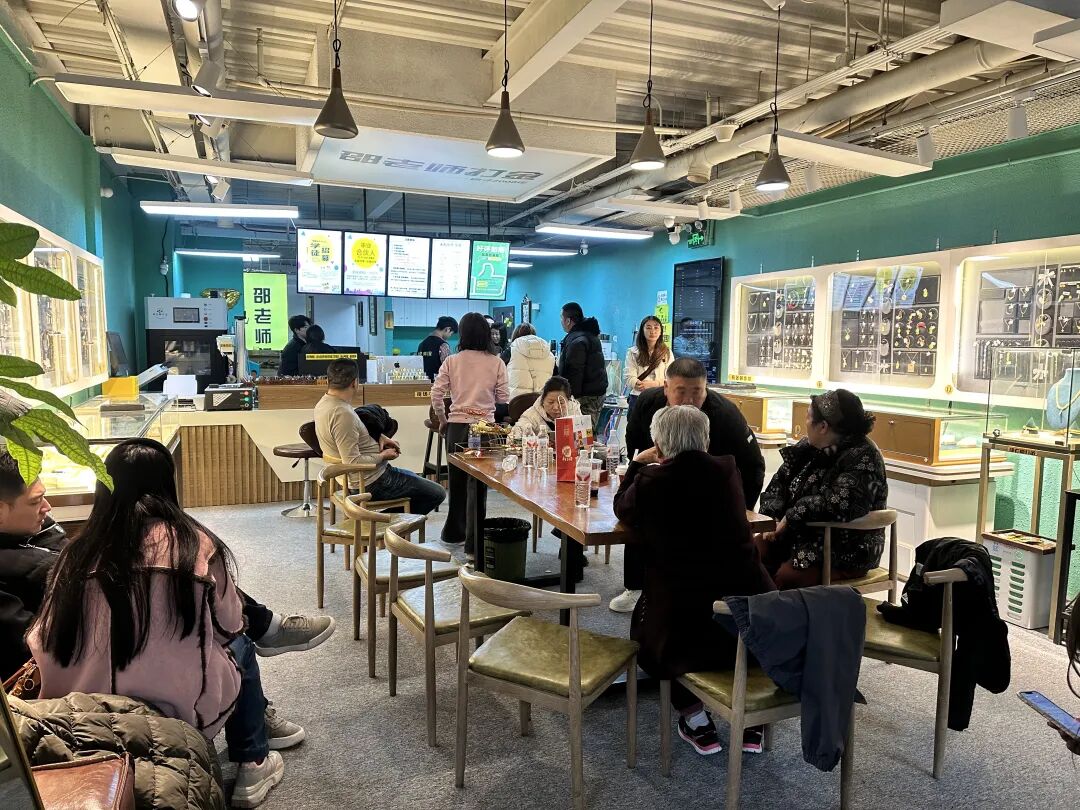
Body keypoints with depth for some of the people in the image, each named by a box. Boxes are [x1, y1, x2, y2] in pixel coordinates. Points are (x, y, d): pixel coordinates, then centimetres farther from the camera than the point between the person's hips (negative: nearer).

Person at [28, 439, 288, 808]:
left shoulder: (77, 556, -5)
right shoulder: (195, 544, -12)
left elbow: (43, 644, 1)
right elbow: (231, 624, -1)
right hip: (187, 712, -4)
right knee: (240, 647, 26)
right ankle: (252, 767, 31)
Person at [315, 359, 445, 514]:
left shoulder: (324, 403, 4)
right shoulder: (342, 414, -28)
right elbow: (352, 462, -31)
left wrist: (379, 437, 6)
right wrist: (383, 456, -15)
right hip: (372, 483, -10)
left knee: (413, 477, 31)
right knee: (437, 494, -3)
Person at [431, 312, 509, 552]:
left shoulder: (452, 361, 0)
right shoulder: (496, 363, -3)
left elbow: (436, 395, -3)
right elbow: (504, 399, 1)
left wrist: (442, 421, 12)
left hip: (457, 426, 2)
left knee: (457, 481, 17)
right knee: (478, 486, 4)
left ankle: (453, 532, 31)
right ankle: (473, 540, 9)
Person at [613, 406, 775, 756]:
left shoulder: (651, 481, -11)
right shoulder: (727, 470, -1)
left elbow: (622, 509, 12)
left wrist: (638, 463, 24)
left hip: (689, 632, -3)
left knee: (645, 627, 29)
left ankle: (699, 726, 26)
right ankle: (750, 724, 33)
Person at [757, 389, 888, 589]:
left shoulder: (862, 458, -17)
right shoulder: (809, 445, 7)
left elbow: (841, 506, -32)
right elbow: (779, 482, 12)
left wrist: (792, 516, -22)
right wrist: (772, 520, -5)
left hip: (845, 552, -7)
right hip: (801, 535, 8)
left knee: (785, 578, -30)